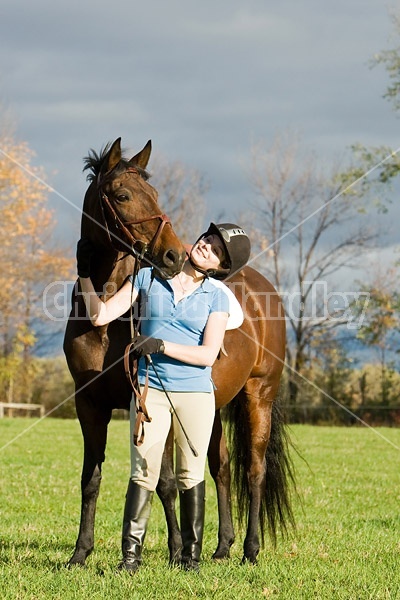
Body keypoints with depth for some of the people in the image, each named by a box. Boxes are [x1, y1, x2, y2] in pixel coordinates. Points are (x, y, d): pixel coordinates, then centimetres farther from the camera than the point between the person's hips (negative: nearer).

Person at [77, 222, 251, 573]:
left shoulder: (217, 297, -1)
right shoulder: (149, 277, 2)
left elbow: (209, 354, -10)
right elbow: (100, 315, 2)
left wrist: (162, 346, -19)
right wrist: (85, 275, -6)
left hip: (195, 392, 0)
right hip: (150, 389, 0)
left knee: (191, 475, 8)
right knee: (143, 473, -3)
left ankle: (192, 554, 16)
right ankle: (131, 554, 0)